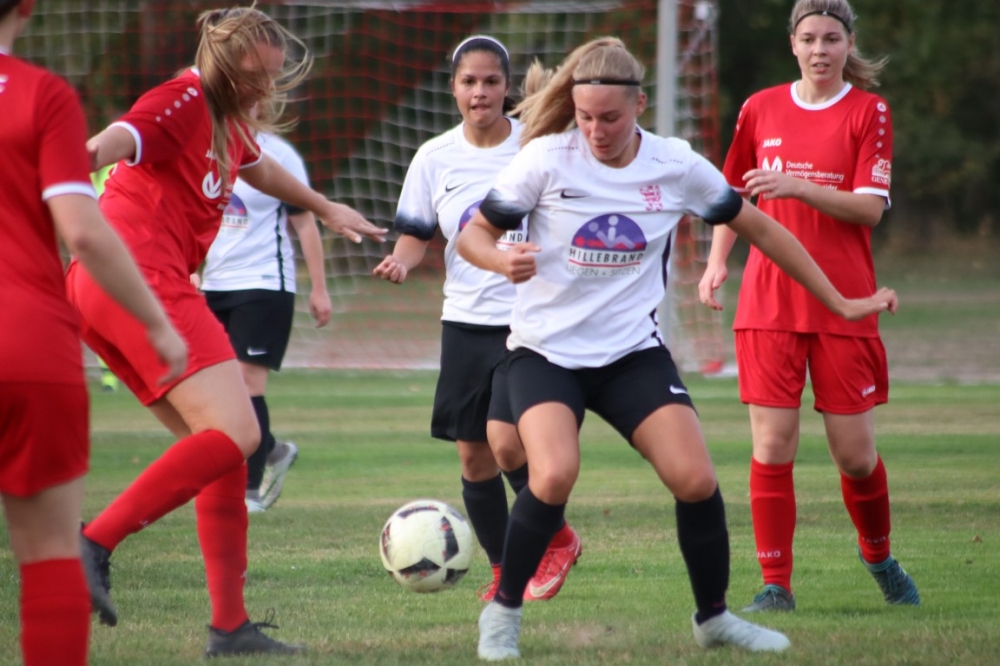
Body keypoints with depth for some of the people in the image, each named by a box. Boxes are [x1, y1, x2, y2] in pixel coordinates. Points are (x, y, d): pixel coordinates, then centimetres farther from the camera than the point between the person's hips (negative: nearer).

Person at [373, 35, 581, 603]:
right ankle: (504, 571, 23)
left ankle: (557, 540, 6)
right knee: (473, 455, 5)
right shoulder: (435, 158, 3)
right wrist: (401, 263, -13)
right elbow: (416, 235, 9)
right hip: (466, 322, 4)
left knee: (505, 440, -18)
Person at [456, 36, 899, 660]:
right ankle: (504, 610, -3)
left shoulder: (677, 166, -5)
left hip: (633, 351, 2)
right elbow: (473, 234, -3)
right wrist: (503, 261, -27)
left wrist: (841, 302, 10)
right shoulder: (546, 159, -11)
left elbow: (758, 227, 8)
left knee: (696, 480, -12)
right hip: (545, 350, -2)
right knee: (554, 475, -27)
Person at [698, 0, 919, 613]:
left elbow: (870, 208, -10)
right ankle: (776, 585, 1)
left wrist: (796, 187, -22)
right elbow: (734, 193, 20)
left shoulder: (869, 112, 0)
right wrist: (718, 259, 6)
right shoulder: (761, 109, 8)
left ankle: (880, 558, 28)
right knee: (772, 449, -7)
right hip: (769, 303, 2)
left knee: (856, 455, 1)